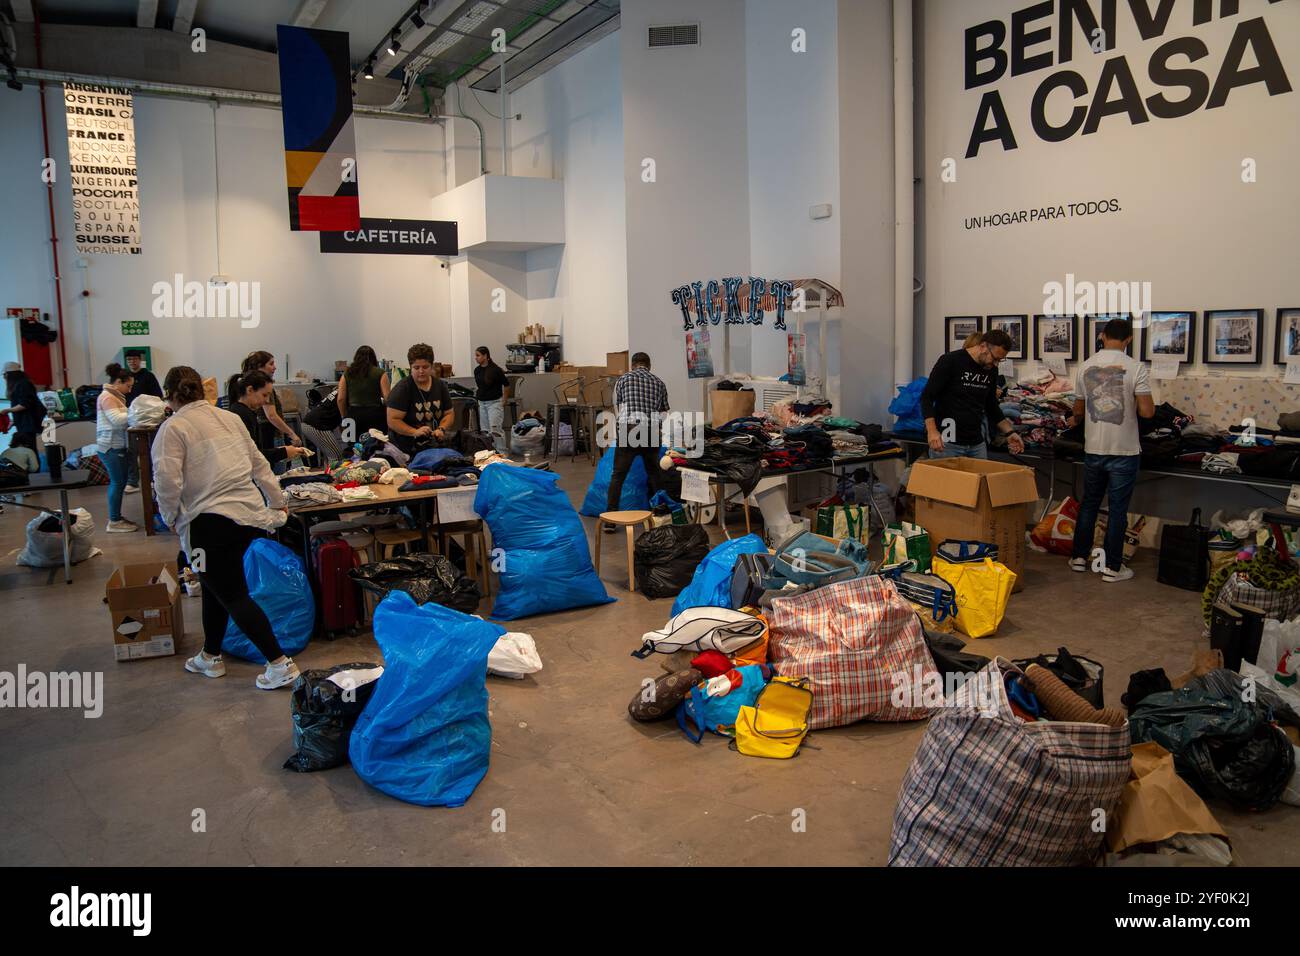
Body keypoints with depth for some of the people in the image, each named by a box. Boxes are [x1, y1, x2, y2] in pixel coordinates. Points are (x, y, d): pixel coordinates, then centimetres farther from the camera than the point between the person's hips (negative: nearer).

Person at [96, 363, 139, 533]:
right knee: (117, 482, -6)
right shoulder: (107, 397, -12)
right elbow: (117, 419, -22)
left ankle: (117, 517, 20)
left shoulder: (116, 397, 19)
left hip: (119, 446, 10)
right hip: (111, 447, -10)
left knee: (119, 482, 13)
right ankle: (114, 522, -2)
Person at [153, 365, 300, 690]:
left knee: (233, 596, 1)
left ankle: (280, 664, -2)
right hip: (250, 514, 7)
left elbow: (167, 480, -15)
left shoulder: (173, 428, -6)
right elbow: (259, 464, 15)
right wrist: (277, 502, 22)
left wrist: (170, 516, 2)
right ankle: (210, 656, 35)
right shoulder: (230, 418, 12)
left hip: (212, 521, -7)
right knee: (215, 586, 23)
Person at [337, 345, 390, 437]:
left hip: (353, 415, 2)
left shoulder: (347, 374, 10)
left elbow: (340, 399, 5)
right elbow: (387, 397, -6)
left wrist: (345, 417, 15)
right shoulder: (380, 373, 2)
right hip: (375, 415, -2)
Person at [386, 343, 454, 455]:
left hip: (434, 447, 4)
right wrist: (415, 432, -26)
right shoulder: (402, 389, -9)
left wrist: (441, 429, -9)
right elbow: (392, 420, -13)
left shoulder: (440, 385, 7)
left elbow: (449, 413, 10)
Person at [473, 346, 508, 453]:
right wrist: (479, 394, 14)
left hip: (494, 402, -7)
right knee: (484, 430, 7)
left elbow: (506, 384, -4)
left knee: (495, 428, -12)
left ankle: (502, 451, -4)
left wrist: (504, 399, -1)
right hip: (482, 403, 7)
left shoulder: (495, 369, -13)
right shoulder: (477, 370, 5)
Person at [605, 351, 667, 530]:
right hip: (652, 431, 2)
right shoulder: (659, 382, 20)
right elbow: (663, 411, 22)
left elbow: (617, 408, 18)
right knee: (654, 474, 19)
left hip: (628, 429, -2)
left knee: (618, 475, 2)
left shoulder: (624, 378, 15)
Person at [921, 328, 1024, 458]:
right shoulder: (950, 361, -13)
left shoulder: (991, 370, 7)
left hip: (977, 444, 7)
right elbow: (927, 396, -14)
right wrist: (932, 430, -26)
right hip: (947, 442, -7)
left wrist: (1009, 432, 12)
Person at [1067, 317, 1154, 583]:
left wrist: (1074, 420, 36)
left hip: (1093, 449, 4)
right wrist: (1134, 406, 8)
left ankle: (1079, 557, 24)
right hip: (1124, 451, -4)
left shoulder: (1086, 366, 1)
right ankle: (1112, 567, 10)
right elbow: (1146, 411, -15)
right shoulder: (1135, 367, -12)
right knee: (1117, 510, 4)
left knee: (1089, 504, 17)